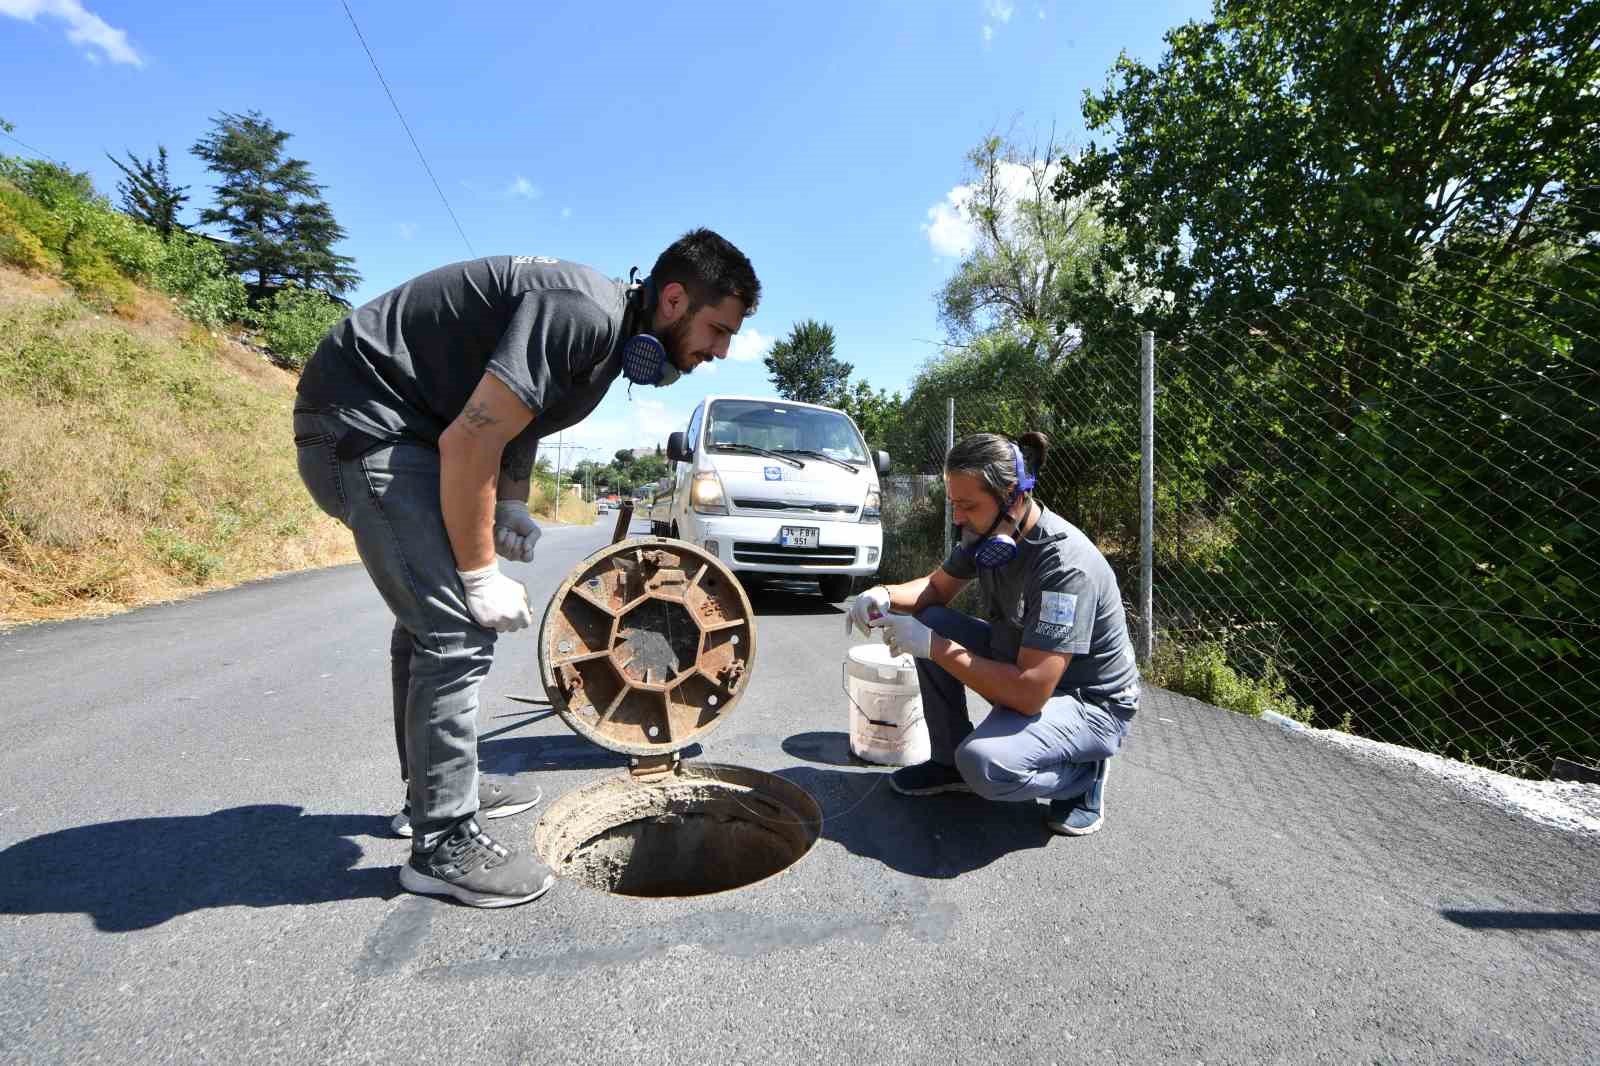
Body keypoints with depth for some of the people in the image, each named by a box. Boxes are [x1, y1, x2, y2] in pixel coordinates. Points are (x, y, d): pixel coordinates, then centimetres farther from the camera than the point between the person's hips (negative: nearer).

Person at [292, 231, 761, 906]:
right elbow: (468, 443, -27)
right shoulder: (583, 316, -24)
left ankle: (435, 789, 35)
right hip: (362, 420, -10)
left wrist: (512, 505, 1)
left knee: (431, 615, 17)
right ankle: (442, 846, 2)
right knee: (460, 631, -13)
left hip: (401, 425, 11)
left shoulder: (611, 328, 7)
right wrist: (480, 575, -18)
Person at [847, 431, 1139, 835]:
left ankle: (1083, 773, 2)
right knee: (931, 621, -6)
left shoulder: (1064, 564, -33)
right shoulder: (990, 532, -8)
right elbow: (937, 588, 9)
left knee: (984, 764, -32)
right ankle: (949, 763, 8)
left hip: (1093, 702, -8)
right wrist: (885, 595, -13)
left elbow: (1029, 693, -36)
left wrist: (932, 646, -30)